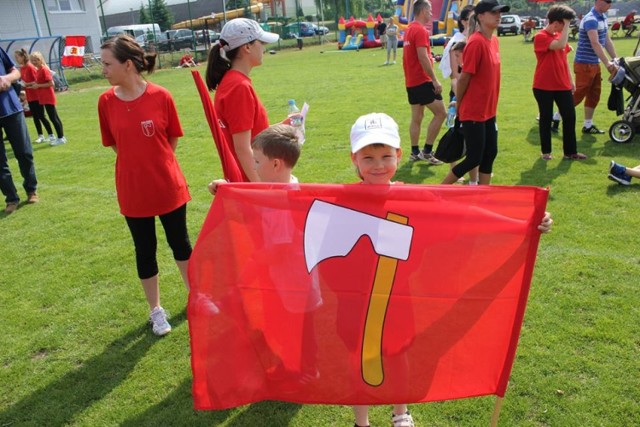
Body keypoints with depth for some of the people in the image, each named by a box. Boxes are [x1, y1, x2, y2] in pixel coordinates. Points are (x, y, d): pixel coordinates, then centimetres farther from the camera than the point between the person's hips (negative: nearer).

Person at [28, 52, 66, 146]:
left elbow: (51, 83, -19)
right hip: (45, 98, 10)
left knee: (53, 117, -6)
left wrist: (38, 85, -15)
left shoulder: (44, 69, -14)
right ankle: (61, 137, 16)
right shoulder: (39, 70, 14)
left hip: (48, 98, -10)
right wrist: (35, 84, 6)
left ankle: (61, 138, -1)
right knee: (54, 117, 11)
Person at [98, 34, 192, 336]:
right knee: (144, 250, 12)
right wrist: (139, 161, 1)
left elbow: (173, 138, 0)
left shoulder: (161, 96, -11)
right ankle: (155, 310, 30)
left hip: (169, 185, -1)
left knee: (180, 241, 15)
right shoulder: (106, 101, -5)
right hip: (133, 190, 1)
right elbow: (114, 144, 6)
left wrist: (156, 162, 2)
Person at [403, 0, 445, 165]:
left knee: (417, 117, 13)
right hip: (422, 81, -10)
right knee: (441, 113, -5)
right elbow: (423, 58, -22)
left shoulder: (409, 29, 15)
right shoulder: (420, 30, -15)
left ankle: (415, 152, 17)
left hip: (411, 82, 10)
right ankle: (427, 151, -3)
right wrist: (435, 80, -21)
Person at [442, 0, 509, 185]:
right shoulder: (476, 42, -18)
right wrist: (458, 105, -8)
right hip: (473, 112, -9)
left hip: (488, 111, 9)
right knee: (474, 158, -3)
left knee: (490, 153, 12)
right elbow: (464, 77, -16)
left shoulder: (494, 40, 9)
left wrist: (491, 105, 14)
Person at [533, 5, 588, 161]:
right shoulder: (540, 37, -13)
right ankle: (546, 151, 18)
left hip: (563, 85, 7)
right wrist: (567, 25, -20)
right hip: (544, 87, -7)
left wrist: (571, 80, 17)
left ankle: (570, 151, 15)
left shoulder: (560, 35, 11)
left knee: (570, 116, 5)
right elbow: (560, 45, -29)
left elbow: (564, 59, 17)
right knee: (546, 118, 4)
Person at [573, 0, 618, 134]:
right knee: (578, 95, -5)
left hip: (595, 64, 9)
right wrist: (607, 63, -32)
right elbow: (595, 44, -27)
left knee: (594, 95, 10)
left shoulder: (603, 17, 12)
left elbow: (607, 41, 15)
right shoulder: (590, 19, -18)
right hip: (585, 64, -9)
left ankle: (588, 125, 17)